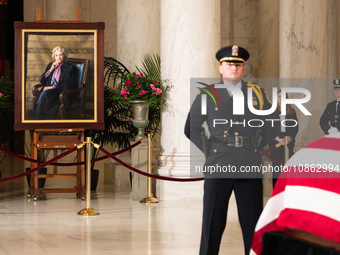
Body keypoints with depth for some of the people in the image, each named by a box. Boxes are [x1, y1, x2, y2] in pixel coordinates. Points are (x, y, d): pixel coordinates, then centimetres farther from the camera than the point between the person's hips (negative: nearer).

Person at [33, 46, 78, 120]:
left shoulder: (70, 68, 5)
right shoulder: (50, 65, 22)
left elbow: (70, 85, -6)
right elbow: (42, 81, 17)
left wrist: (53, 87, -12)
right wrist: (51, 70, 3)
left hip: (61, 92, -5)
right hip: (48, 89, 5)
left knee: (45, 94, -36)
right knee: (37, 99, -31)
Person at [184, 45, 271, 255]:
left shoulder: (257, 93, 10)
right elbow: (191, 129, 14)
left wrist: (258, 145, 14)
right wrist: (207, 150, 8)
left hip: (250, 167, 1)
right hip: (217, 167, -1)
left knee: (253, 223, 3)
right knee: (213, 224, 0)